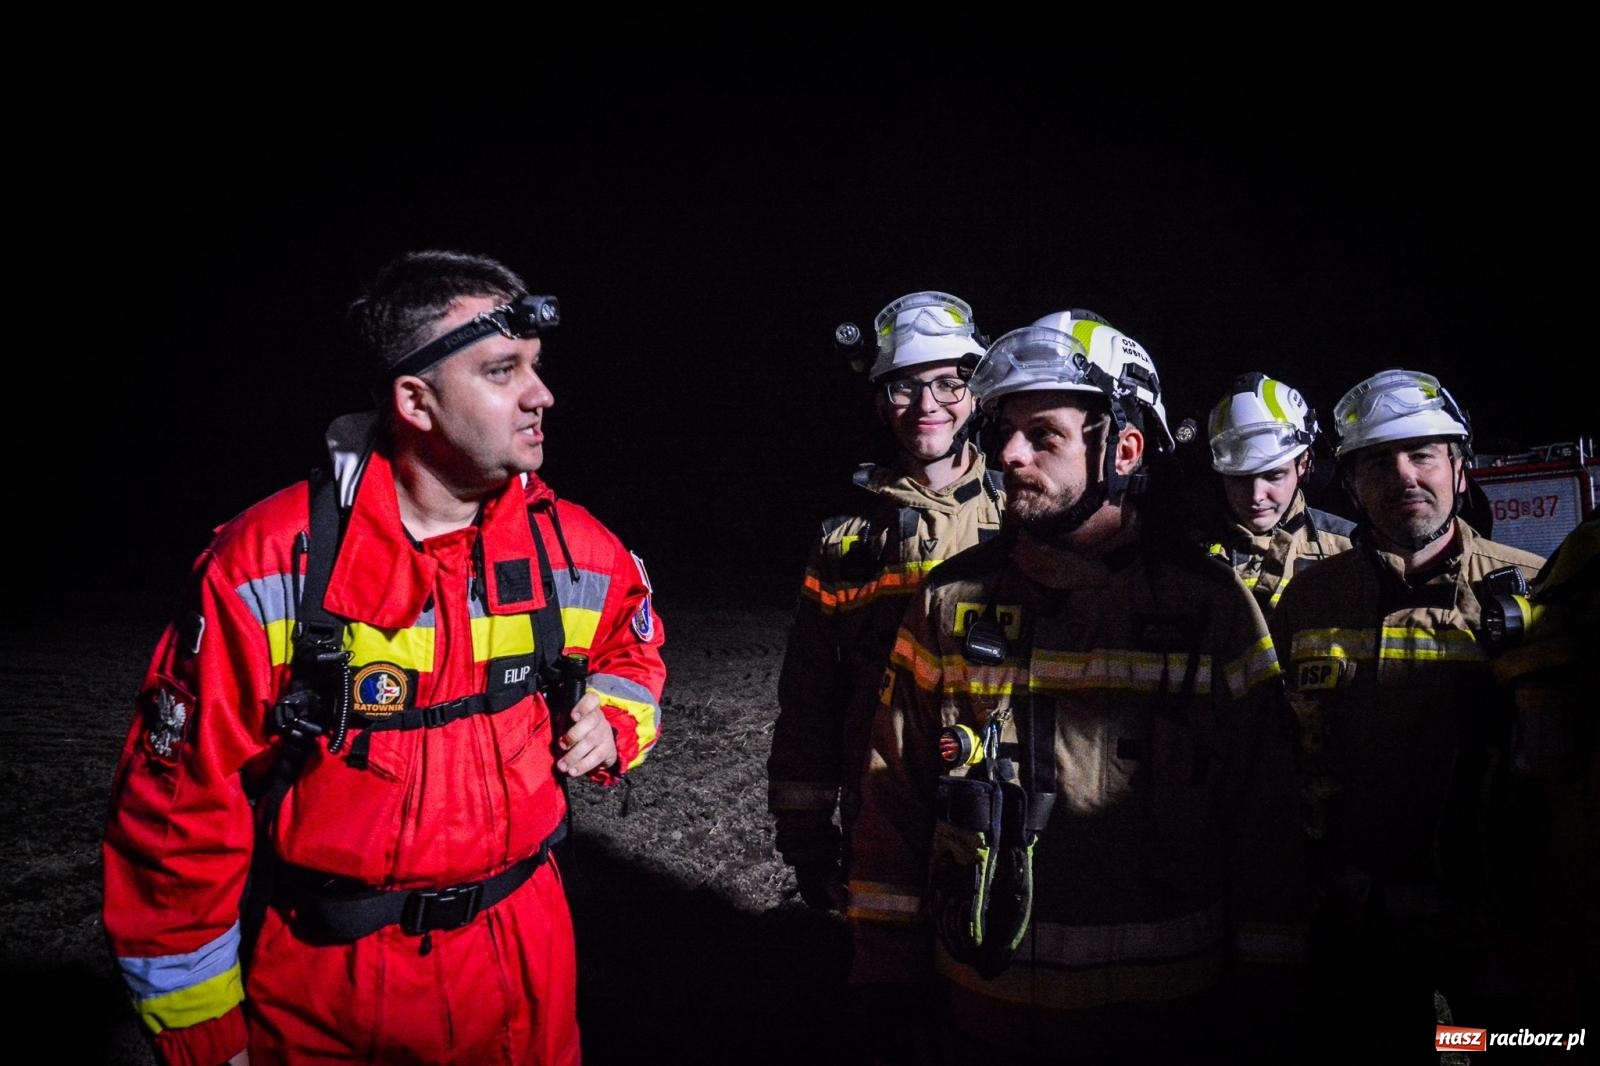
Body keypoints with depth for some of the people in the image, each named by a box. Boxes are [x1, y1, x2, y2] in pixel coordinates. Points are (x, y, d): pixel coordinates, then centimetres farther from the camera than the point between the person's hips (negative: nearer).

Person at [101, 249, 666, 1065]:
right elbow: (179, 807, -11)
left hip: (524, 959, 3)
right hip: (320, 983, -2)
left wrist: (613, 722, -6)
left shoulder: (576, 550, -7)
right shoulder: (270, 566, -18)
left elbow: (631, 648, 16)